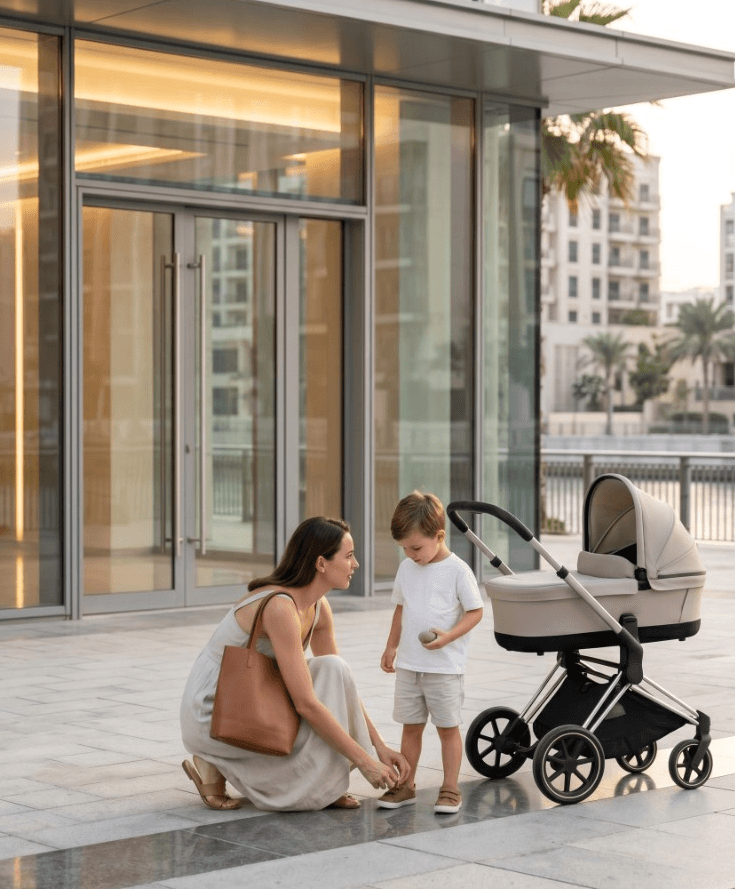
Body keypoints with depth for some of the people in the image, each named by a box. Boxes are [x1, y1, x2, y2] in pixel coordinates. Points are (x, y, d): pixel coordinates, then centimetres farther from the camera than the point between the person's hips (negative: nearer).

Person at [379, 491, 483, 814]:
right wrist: (391, 647, 18)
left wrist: (448, 636, -22)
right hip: (408, 664, 5)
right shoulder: (406, 568, 7)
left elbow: (475, 612, -9)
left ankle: (450, 789, 10)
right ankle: (406, 786, 18)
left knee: (447, 727, 2)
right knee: (411, 725, 11)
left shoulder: (457, 570, -10)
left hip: (445, 666, -5)